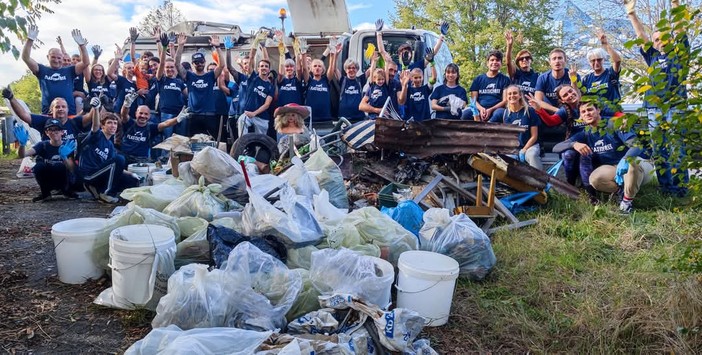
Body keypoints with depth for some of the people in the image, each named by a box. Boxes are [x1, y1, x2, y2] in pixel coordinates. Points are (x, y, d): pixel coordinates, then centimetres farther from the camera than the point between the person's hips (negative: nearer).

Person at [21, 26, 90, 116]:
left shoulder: (69, 71, 11)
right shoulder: (42, 70, 12)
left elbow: (86, 62, 1)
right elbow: (26, 58, 2)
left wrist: (81, 45, -10)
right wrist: (30, 40, -10)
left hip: (70, 113, 0)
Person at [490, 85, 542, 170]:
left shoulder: (529, 111, -2)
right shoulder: (503, 113, 4)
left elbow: (534, 136, -2)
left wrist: (523, 151, -13)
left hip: (529, 145, -1)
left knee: (532, 155, -35)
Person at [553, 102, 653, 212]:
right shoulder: (585, 134, 0)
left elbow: (637, 143, -26)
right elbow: (556, 148, -8)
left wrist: (626, 159, -48)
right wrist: (574, 144, -29)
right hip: (612, 171, 3)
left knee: (632, 160, -39)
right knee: (594, 179, -31)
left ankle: (628, 199, -18)